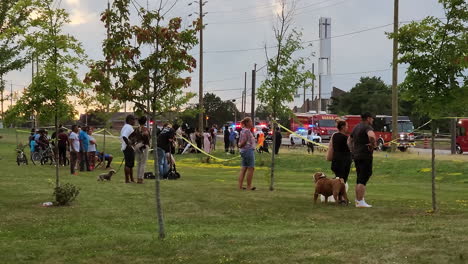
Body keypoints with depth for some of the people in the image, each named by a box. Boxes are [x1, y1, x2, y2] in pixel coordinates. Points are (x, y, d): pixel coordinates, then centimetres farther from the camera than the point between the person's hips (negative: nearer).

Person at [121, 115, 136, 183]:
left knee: (130, 164, 14)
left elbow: (122, 137, 24)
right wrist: (128, 144, -24)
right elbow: (124, 136, -28)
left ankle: (131, 179, 20)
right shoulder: (129, 127, -15)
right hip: (129, 148, -11)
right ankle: (127, 179, -7)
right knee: (128, 164, -8)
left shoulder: (125, 126, 19)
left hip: (125, 147, 11)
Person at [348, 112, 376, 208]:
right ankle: (360, 202, -9)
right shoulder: (367, 127, -13)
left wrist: (352, 151, 20)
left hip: (356, 156, 9)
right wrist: (373, 145, -20)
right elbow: (371, 136, -36)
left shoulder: (356, 127, 15)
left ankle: (358, 200, 20)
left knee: (359, 179, 16)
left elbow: (349, 140, 25)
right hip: (365, 156, -9)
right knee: (363, 179, -7)